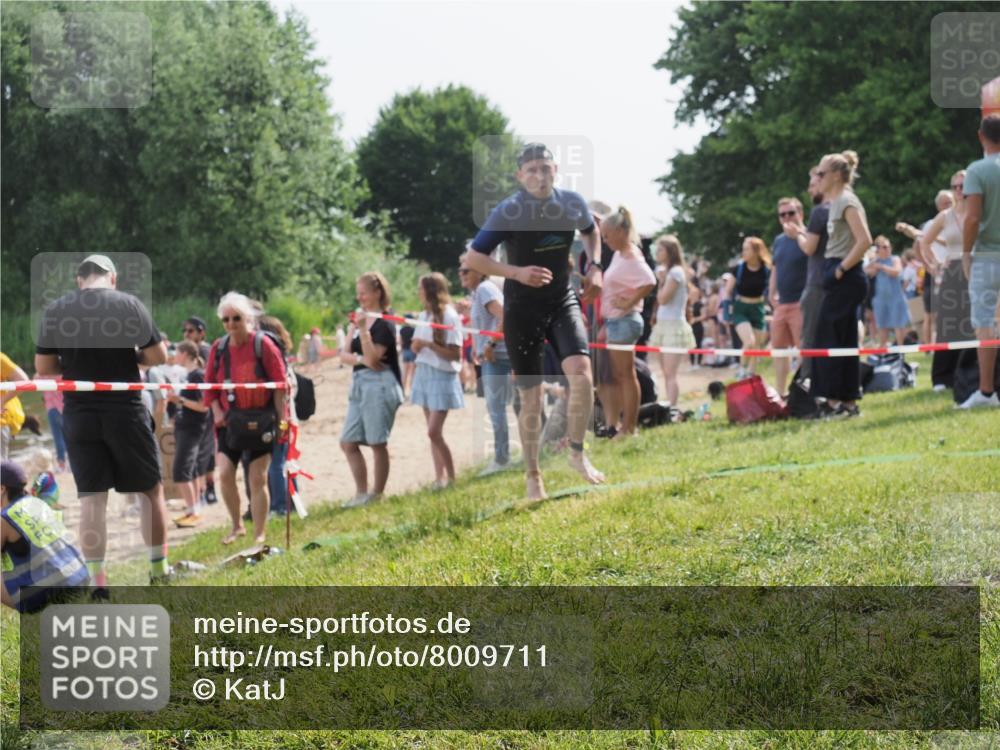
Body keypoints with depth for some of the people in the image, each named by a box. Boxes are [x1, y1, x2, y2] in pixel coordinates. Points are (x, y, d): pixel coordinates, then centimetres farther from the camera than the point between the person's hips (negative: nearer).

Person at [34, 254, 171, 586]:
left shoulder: (55, 310, 1)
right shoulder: (129, 305, -5)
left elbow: (44, 367, 4)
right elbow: (158, 356, -4)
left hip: (78, 414, 2)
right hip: (125, 412, -2)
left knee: (91, 497, 4)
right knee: (150, 489, 12)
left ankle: (97, 580, 0)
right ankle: (159, 568, 16)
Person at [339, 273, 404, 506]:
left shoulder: (384, 324, -9)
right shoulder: (357, 320, 14)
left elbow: (373, 359, -17)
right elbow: (344, 355, 8)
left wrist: (363, 330, -23)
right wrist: (360, 359, -12)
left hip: (379, 384, -8)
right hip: (359, 384, 8)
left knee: (377, 443, -2)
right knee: (348, 443, 6)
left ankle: (376, 494, 7)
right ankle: (361, 493, 14)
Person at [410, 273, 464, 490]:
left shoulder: (449, 317, -13)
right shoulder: (424, 316, 9)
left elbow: (456, 355, -14)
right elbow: (415, 347, 16)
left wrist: (430, 344, -23)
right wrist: (417, 344, -6)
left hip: (442, 376, -7)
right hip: (424, 373, 7)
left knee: (434, 432, -12)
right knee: (432, 432, 8)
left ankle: (451, 476, 0)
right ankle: (439, 476, 13)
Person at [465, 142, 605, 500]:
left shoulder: (573, 203, -4)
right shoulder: (508, 212, -15)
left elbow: (591, 231, 19)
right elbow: (473, 258, -12)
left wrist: (594, 266, 4)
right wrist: (517, 272, -24)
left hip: (563, 302, 3)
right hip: (522, 309, -3)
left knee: (581, 372, -20)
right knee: (531, 396, 2)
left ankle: (577, 454, -1)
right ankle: (533, 475, 18)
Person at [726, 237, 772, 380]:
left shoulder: (766, 270, -9)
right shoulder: (740, 268, -11)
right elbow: (728, 291, -1)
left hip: (757, 309, 2)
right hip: (740, 309, -2)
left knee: (756, 346, 8)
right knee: (749, 342, -21)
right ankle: (742, 370, 1)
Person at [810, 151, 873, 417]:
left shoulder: (847, 202, -11)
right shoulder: (836, 202, 17)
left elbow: (865, 241, -21)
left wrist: (841, 269, -18)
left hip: (845, 280, -10)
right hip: (838, 278, 10)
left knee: (828, 339, -8)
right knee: (843, 340, 9)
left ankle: (835, 400, -6)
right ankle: (848, 402, 11)